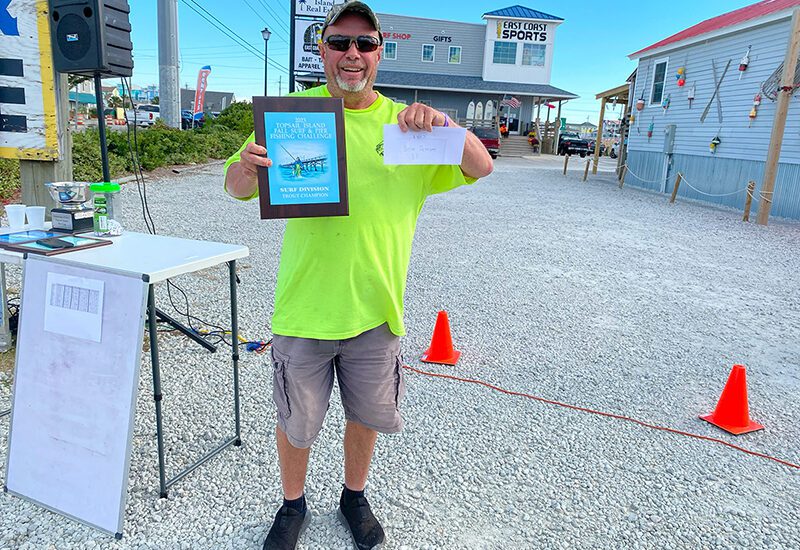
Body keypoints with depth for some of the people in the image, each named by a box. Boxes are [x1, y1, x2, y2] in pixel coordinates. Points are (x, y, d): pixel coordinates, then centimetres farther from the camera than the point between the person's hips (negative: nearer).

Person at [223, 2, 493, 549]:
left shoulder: (404, 122, 2)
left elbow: (481, 168, -1)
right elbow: (238, 188, -3)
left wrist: (445, 124, -21)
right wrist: (246, 169, -27)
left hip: (375, 308, 2)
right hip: (304, 306, -1)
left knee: (367, 415, 19)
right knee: (295, 422, 14)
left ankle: (354, 497, 47)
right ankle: (293, 506, 42)